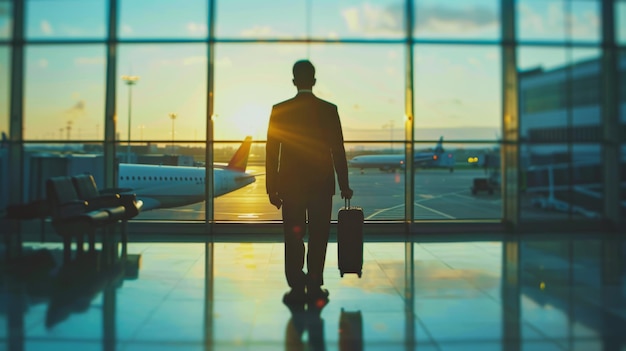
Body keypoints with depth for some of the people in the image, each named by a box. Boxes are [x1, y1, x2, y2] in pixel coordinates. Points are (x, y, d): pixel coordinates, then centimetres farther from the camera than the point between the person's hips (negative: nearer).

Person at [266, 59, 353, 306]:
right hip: (322, 184, 0)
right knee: (318, 238, 8)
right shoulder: (329, 110, -3)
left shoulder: (279, 110, -3)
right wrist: (344, 185, 6)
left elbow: (271, 152, -3)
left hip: (290, 185, 0)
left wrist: (272, 188, 2)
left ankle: (297, 289, 9)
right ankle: (314, 288, 11)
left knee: (293, 238, 7)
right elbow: (338, 151, -2)